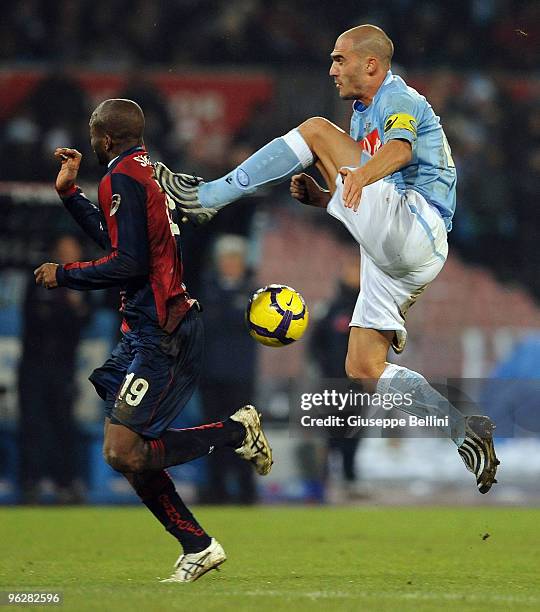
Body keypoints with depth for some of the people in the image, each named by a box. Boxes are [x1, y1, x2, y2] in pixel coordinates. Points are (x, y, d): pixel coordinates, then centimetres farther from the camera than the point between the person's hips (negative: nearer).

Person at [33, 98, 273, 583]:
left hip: (159, 337, -10)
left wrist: (64, 275, -9)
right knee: (130, 452, 9)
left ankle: (237, 431, -6)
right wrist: (70, 192, 32)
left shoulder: (121, 179, -13)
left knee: (123, 452, -16)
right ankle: (198, 547, 11)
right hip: (148, 331, 10)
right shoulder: (147, 171, 17)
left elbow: (127, 262, -20)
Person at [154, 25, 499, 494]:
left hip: (416, 227, -10)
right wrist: (319, 198, 10)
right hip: (393, 256, 10)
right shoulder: (363, 115, 28)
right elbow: (365, 205, 32)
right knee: (363, 368, 3)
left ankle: (206, 196, -15)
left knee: (317, 131, -14)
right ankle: (467, 433, 3)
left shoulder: (400, 100, -2)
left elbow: (400, 148, -27)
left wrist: (359, 176, -48)